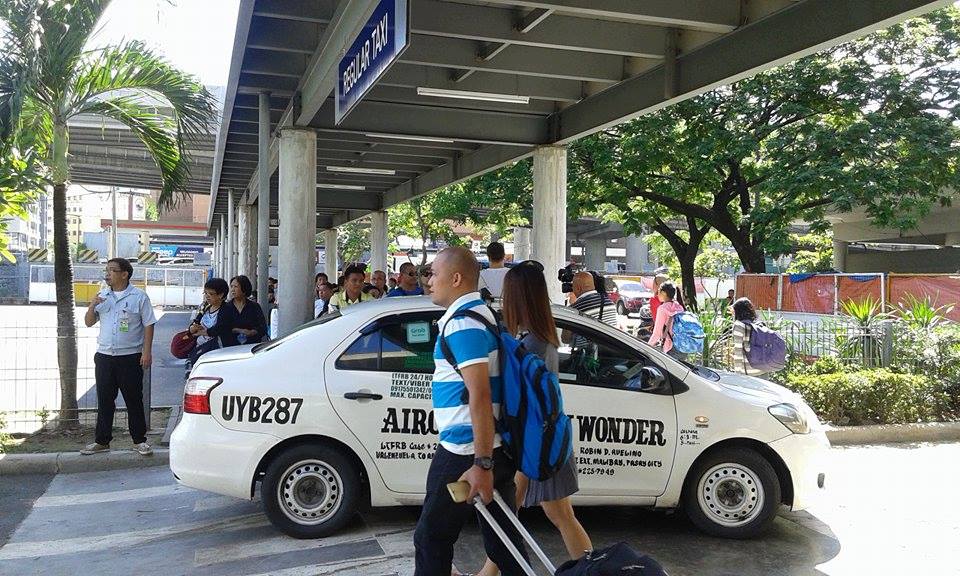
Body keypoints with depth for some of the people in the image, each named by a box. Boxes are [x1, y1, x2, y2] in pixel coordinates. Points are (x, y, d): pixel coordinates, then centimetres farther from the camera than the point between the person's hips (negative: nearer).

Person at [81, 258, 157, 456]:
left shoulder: (139, 296, -3)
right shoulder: (102, 296, 11)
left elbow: (148, 325, -4)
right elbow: (89, 322, 13)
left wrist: (147, 352, -12)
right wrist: (92, 306, -6)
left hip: (130, 357, -4)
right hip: (104, 356, 4)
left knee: (134, 400, 3)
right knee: (104, 400, 10)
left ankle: (139, 440, 13)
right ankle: (102, 441, 20)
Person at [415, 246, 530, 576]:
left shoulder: (462, 322, -15)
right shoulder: (481, 312, 16)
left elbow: (479, 395, -23)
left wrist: (481, 463, -24)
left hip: (466, 452, -9)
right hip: (494, 449, 9)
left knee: (431, 539, 6)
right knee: (503, 541, 13)